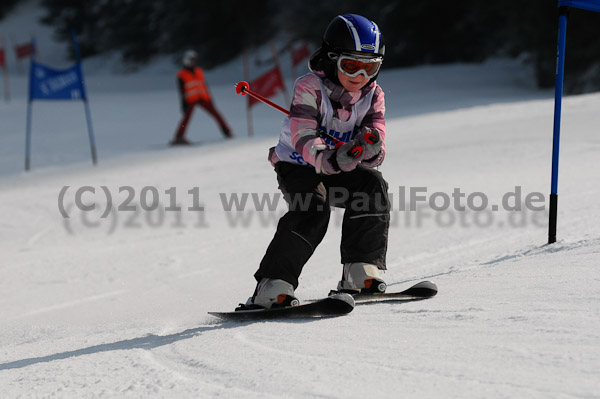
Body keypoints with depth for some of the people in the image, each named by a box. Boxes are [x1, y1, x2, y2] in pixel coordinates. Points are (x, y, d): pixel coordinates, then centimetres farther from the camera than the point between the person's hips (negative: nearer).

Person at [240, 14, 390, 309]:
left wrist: (370, 150, -41)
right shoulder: (309, 88, -22)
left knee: (371, 185, -22)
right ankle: (271, 289, -32)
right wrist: (327, 159, -55)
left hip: (338, 168, 5)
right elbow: (304, 139, -34)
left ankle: (360, 273, -17)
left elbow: (375, 155, -15)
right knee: (312, 210, -29)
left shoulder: (373, 96, -7)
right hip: (297, 165, -5)